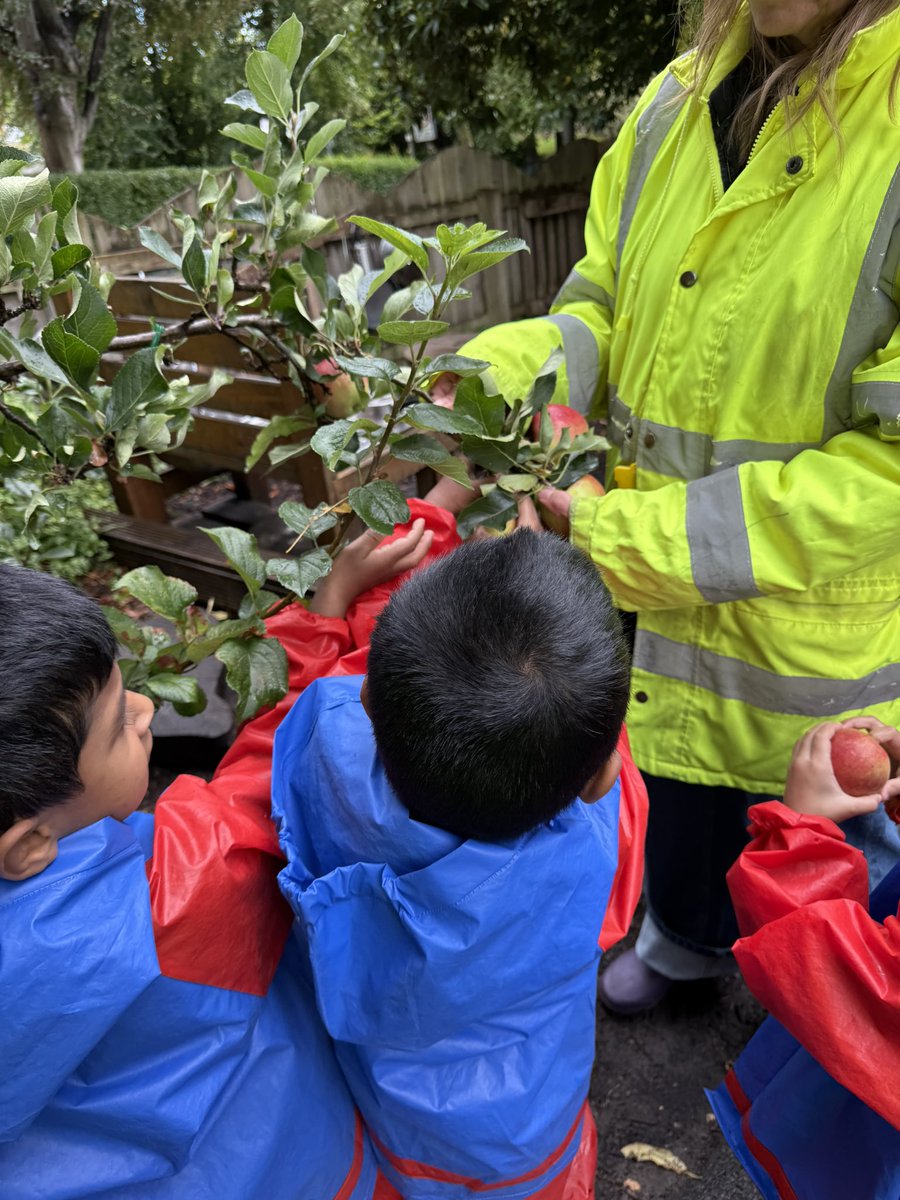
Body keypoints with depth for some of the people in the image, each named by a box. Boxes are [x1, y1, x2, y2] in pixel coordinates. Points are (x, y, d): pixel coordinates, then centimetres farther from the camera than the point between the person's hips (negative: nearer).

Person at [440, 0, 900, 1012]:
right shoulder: (680, 101, 1)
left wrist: (628, 536, -27)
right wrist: (486, 379, -13)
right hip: (666, 597, 5)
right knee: (679, 823, 28)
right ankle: (687, 938, 64)